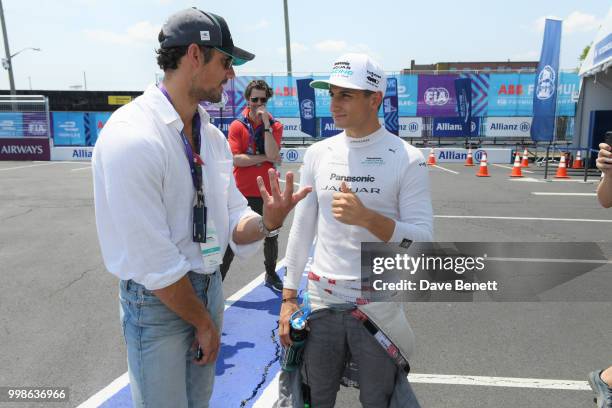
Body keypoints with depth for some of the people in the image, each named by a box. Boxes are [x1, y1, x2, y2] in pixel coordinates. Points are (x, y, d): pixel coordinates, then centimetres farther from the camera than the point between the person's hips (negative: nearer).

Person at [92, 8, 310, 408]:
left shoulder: (212, 135, 1)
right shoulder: (131, 137, -24)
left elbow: (233, 221, 0)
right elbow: (153, 261, -23)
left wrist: (266, 223, -22)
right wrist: (204, 322, -11)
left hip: (209, 285, 7)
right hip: (157, 299, -7)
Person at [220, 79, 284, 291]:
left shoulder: (275, 126, 3)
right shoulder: (237, 126, -2)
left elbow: (272, 155, -14)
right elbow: (235, 159, -13)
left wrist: (266, 123, -15)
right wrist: (264, 158, -13)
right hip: (241, 193, -2)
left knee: (271, 236, 16)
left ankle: (271, 275, 37)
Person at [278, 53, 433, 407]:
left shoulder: (408, 159, -8)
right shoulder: (318, 154, 3)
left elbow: (423, 239, -10)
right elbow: (302, 229, 7)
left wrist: (366, 217, -25)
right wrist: (289, 298, 6)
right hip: (321, 302, 4)